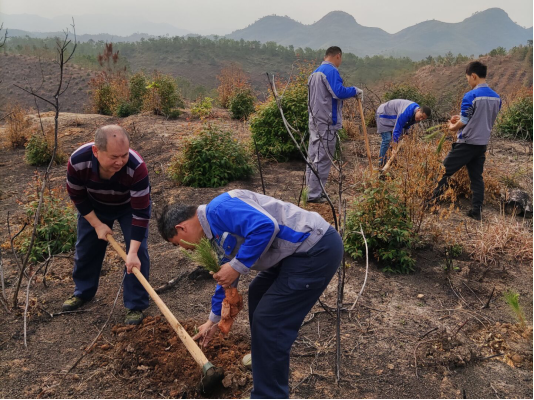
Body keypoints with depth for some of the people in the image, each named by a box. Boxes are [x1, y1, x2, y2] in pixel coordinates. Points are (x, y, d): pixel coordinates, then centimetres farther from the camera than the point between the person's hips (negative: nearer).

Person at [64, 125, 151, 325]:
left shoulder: (137, 167, -42)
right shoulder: (78, 161, -35)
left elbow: (141, 213, -35)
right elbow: (77, 196, -15)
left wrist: (132, 252, -36)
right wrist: (97, 224, -15)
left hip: (131, 205, -2)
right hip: (94, 205, 3)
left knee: (138, 252, -11)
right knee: (86, 247, 11)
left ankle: (136, 305, 3)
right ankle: (82, 292, 36)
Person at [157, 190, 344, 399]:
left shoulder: (219, 209, -14)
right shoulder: (218, 229, 17)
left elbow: (265, 226, -29)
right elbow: (226, 277, 28)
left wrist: (237, 266, -19)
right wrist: (214, 319, 38)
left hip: (317, 249, -11)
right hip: (302, 250, 11)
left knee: (269, 322, -6)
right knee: (258, 295, 25)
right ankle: (266, 356, 43)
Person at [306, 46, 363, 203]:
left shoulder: (316, 72, 18)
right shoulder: (331, 71, -11)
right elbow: (338, 92, -23)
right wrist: (355, 91, -9)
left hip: (315, 120, 10)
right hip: (327, 122, -10)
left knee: (313, 157, 12)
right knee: (323, 159, -6)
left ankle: (312, 191, 20)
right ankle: (315, 194, -5)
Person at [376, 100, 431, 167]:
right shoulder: (405, 113, -38)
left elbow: (407, 126, 4)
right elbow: (397, 129, -36)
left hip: (393, 116, 9)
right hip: (383, 114, -9)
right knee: (387, 139, -18)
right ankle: (382, 163, -13)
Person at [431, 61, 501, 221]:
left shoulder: (470, 96, -16)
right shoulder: (497, 97, 7)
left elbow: (463, 123, -12)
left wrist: (453, 127, 9)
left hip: (467, 143, -7)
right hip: (483, 143, 7)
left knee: (444, 171, 3)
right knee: (477, 177, 11)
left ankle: (432, 203, 7)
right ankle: (477, 211, 9)